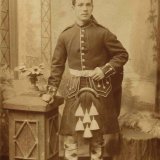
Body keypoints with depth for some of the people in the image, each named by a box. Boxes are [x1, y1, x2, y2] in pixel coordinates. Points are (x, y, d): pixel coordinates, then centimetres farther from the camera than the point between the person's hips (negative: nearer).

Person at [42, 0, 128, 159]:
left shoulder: (102, 33, -5)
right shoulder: (65, 35, 1)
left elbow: (122, 54, 2)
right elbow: (57, 64, 8)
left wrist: (105, 69, -12)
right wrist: (51, 90, 6)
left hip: (98, 88, -1)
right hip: (75, 88, 2)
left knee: (97, 133, 10)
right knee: (69, 133, 3)